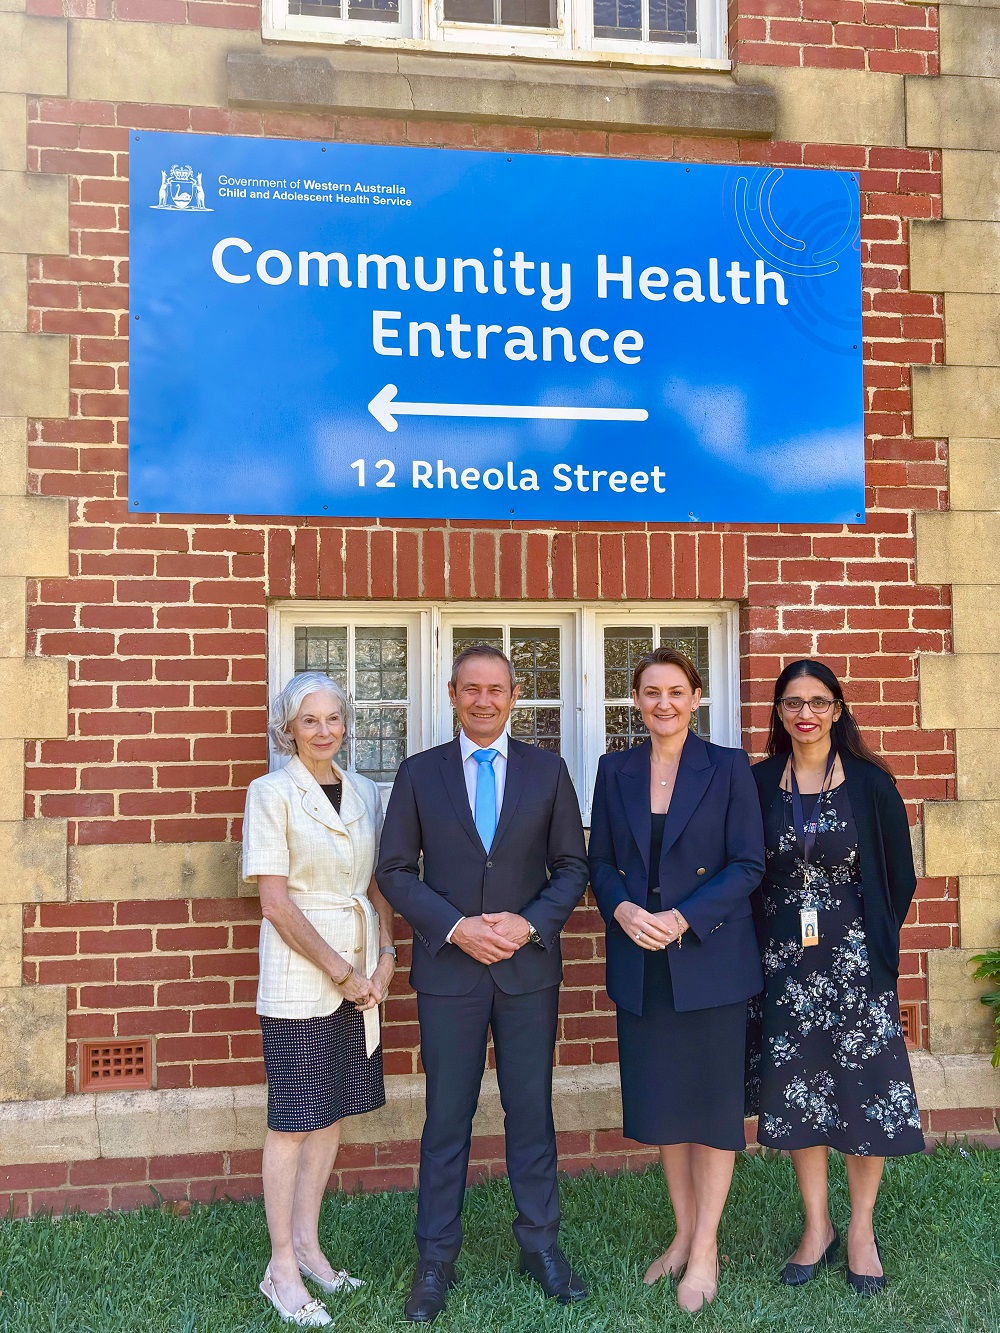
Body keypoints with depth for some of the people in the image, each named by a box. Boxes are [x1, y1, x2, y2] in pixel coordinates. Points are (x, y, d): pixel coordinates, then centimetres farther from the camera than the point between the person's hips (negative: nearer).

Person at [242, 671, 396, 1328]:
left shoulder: (366, 792, 8)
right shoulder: (272, 792, -8)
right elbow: (276, 902, -12)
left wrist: (383, 959, 0)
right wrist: (340, 969, -11)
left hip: (361, 971, 6)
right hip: (299, 973, -5)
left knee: (334, 1110, 13)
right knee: (294, 1118, 2)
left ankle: (307, 1243, 28)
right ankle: (282, 1267, 15)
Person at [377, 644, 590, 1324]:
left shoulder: (548, 770, 3)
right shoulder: (420, 772, 2)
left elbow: (572, 867, 4)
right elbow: (396, 870, 0)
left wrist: (530, 924, -12)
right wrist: (455, 927, -13)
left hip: (530, 966, 1)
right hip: (448, 968, 0)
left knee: (532, 1109, 11)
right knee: (447, 1117, 8)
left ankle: (541, 1243, 28)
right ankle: (436, 1258, 22)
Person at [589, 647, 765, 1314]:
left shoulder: (728, 768, -4)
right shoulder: (616, 771, 6)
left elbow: (748, 865, -8)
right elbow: (601, 862, 7)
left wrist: (681, 919, -18)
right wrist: (623, 909, -13)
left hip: (711, 957, -3)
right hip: (640, 963, 3)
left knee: (713, 1099, 5)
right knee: (661, 1102, 12)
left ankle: (705, 1250, 20)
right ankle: (684, 1234, 30)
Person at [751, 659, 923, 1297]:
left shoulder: (870, 783, -5)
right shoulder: (758, 783, 0)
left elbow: (900, 875, 1)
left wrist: (876, 943, -1)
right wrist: (763, 942, 3)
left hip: (857, 957, -1)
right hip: (786, 960, 2)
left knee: (867, 1088, 4)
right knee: (798, 1091, 8)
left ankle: (862, 1228, 24)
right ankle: (817, 1226, 26)